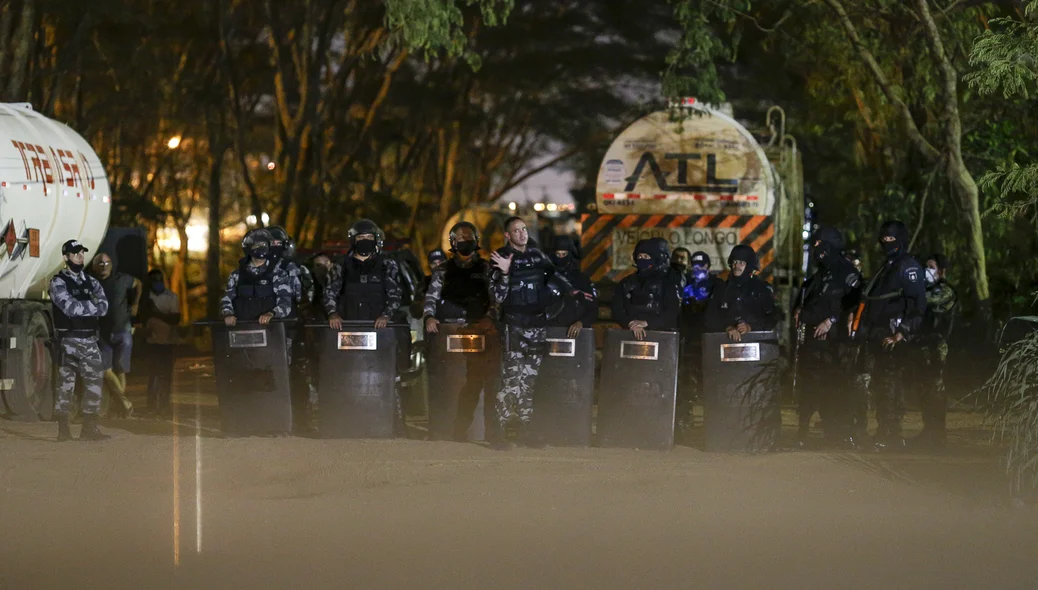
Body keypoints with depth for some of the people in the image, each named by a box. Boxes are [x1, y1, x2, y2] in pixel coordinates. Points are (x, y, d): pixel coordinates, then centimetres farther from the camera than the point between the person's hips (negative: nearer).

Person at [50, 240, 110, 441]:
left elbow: (103, 307, 0)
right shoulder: (58, 283, -2)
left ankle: (89, 428, 7)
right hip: (69, 340, -6)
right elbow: (70, 307, -17)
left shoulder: (91, 282, 15)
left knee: (94, 381, 2)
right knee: (66, 382, -5)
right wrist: (92, 306, -7)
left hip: (90, 340, 6)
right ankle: (63, 429, -3)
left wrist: (81, 307, -13)